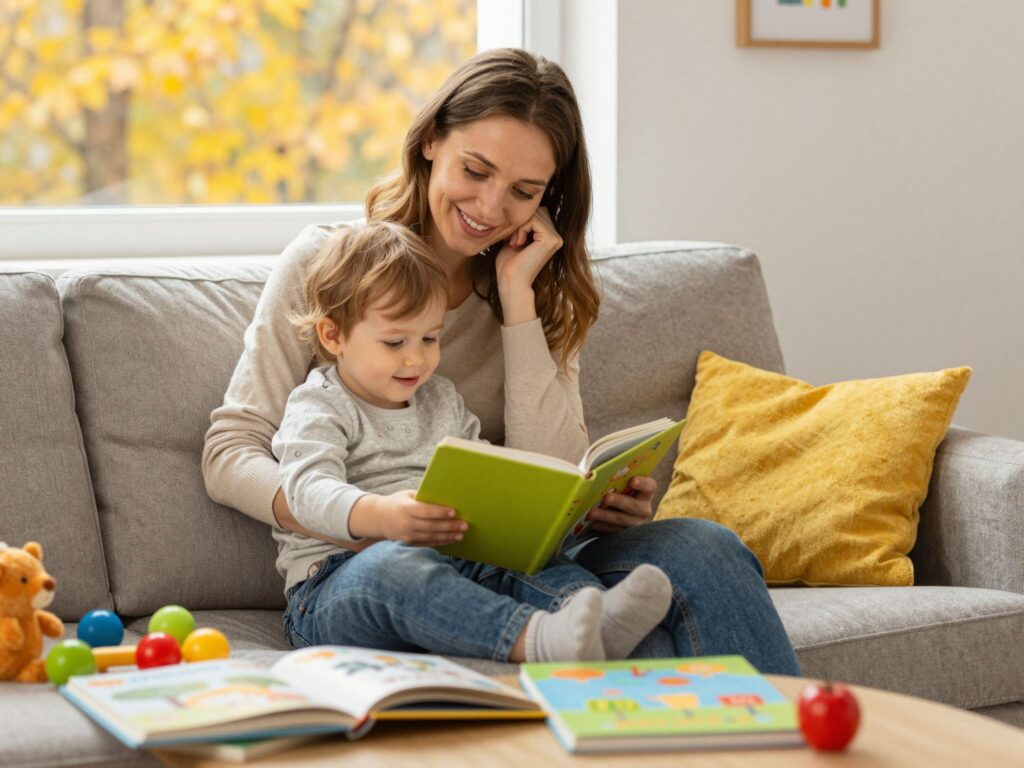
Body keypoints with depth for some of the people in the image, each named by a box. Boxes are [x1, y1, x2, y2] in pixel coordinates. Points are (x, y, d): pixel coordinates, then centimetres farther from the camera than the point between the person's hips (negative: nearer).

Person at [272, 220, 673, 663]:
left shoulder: (442, 401, 22)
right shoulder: (317, 409, 0)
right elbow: (309, 489, -18)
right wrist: (379, 514, -41)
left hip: (442, 565, 7)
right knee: (395, 566, -40)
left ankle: (603, 624, -52)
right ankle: (534, 639, -65)